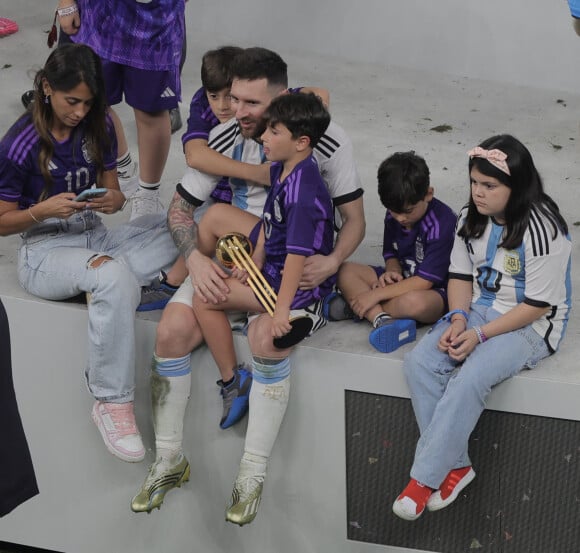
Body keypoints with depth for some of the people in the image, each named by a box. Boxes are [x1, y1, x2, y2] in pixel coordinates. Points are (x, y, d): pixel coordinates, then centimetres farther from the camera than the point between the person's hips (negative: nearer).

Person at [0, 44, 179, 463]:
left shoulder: (98, 126, 3)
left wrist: (114, 199, -13)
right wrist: (44, 209, -26)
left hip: (96, 238, 6)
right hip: (45, 253, -5)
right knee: (115, 274, -40)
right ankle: (112, 402, -32)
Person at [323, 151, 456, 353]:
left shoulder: (443, 223, -23)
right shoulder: (394, 215, -1)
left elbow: (424, 281, -23)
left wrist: (376, 294, -22)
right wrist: (393, 272, -13)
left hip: (436, 292, -7)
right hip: (402, 280, 8)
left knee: (415, 302, -43)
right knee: (345, 271, -11)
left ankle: (356, 307, -19)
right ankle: (381, 319, -32)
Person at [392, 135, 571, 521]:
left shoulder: (542, 230, -19)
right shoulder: (472, 219, 3)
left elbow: (537, 305, -18)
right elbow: (460, 275, 9)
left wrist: (480, 334, -22)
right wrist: (458, 318, -10)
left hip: (530, 326, -7)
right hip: (476, 311, 7)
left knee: (470, 378, -32)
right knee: (420, 363, -19)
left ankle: (425, 478, -21)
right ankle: (456, 465, -13)